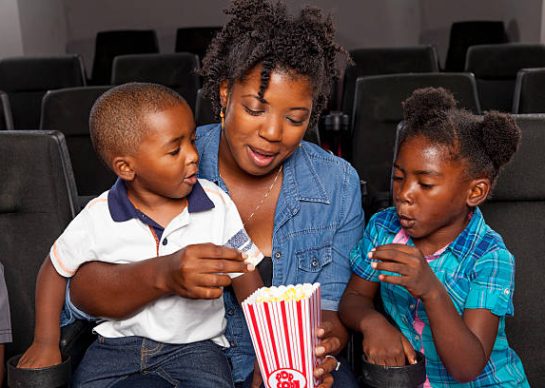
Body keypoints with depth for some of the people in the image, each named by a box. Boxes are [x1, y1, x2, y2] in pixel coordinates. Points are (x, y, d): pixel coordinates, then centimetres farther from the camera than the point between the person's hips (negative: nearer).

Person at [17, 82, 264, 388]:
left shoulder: (218, 206, -9)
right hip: (119, 341, 2)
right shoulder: (99, 218, -8)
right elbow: (56, 269, 9)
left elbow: (246, 278, -1)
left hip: (195, 343, -1)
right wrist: (46, 342, 5)